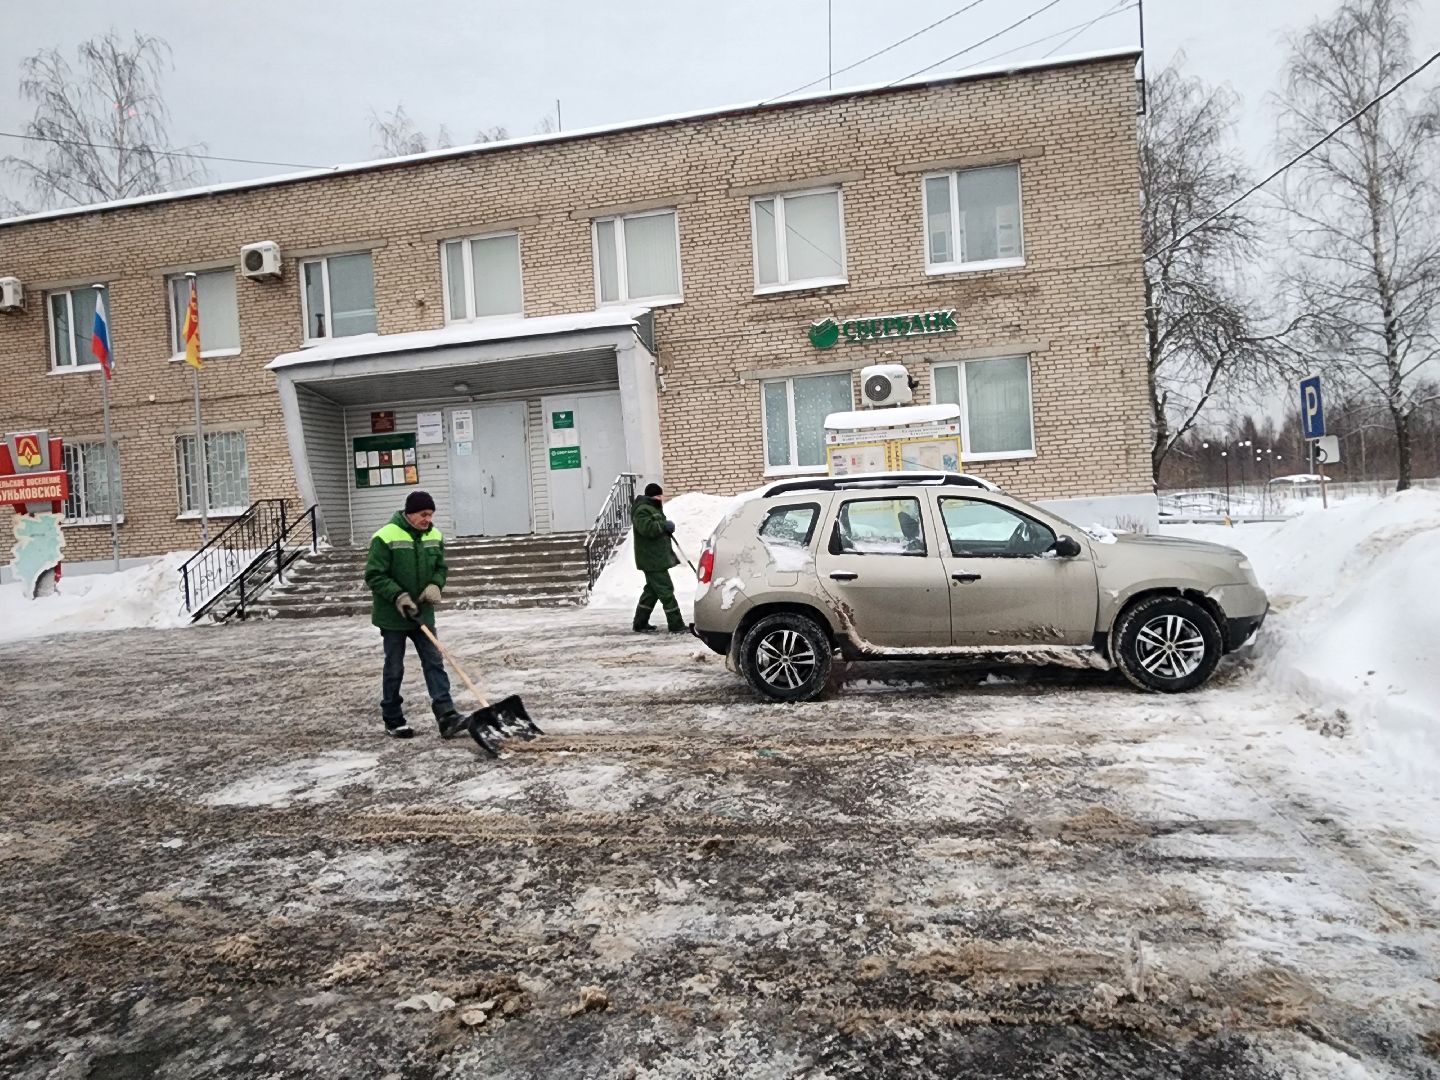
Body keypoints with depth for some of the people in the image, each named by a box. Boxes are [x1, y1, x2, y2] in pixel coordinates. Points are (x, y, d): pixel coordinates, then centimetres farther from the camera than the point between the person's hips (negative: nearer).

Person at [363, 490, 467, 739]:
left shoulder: (434, 537, 2)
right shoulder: (386, 537, -17)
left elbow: (440, 568, 12)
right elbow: (374, 576, -15)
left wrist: (435, 586, -9)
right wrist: (398, 596, -24)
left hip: (423, 614, 5)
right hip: (392, 615, -5)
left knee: (434, 662, -2)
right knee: (394, 668, 6)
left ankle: (446, 717, -5)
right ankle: (393, 720, 20)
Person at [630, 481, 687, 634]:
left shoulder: (653, 508, 19)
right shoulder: (642, 510, -15)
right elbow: (646, 528, -31)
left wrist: (667, 528, 13)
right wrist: (665, 526, -20)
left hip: (657, 558, 11)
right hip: (652, 560, -11)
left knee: (652, 590, 16)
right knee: (666, 591, -9)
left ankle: (640, 624, 23)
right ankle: (676, 625, -7)